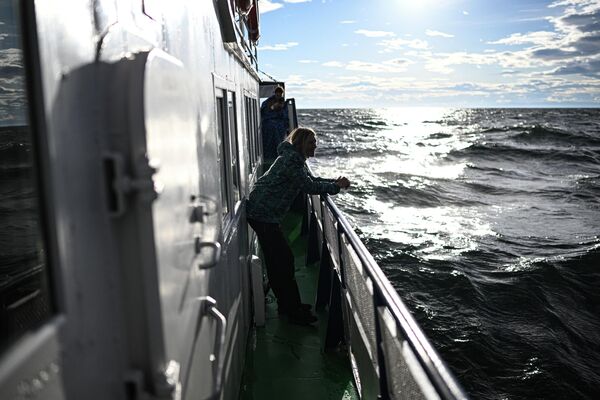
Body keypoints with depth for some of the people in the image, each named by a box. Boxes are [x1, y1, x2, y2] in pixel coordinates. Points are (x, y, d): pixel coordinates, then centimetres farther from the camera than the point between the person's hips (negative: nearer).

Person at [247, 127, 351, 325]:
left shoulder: (296, 158, 15)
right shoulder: (291, 159, -17)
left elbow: (312, 179, 18)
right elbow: (309, 186, -20)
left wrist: (336, 181, 4)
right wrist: (336, 186, -10)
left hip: (264, 213, 11)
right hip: (262, 213, -11)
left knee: (277, 260, 16)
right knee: (283, 260, -6)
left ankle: (287, 305, 27)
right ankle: (294, 311, 3)